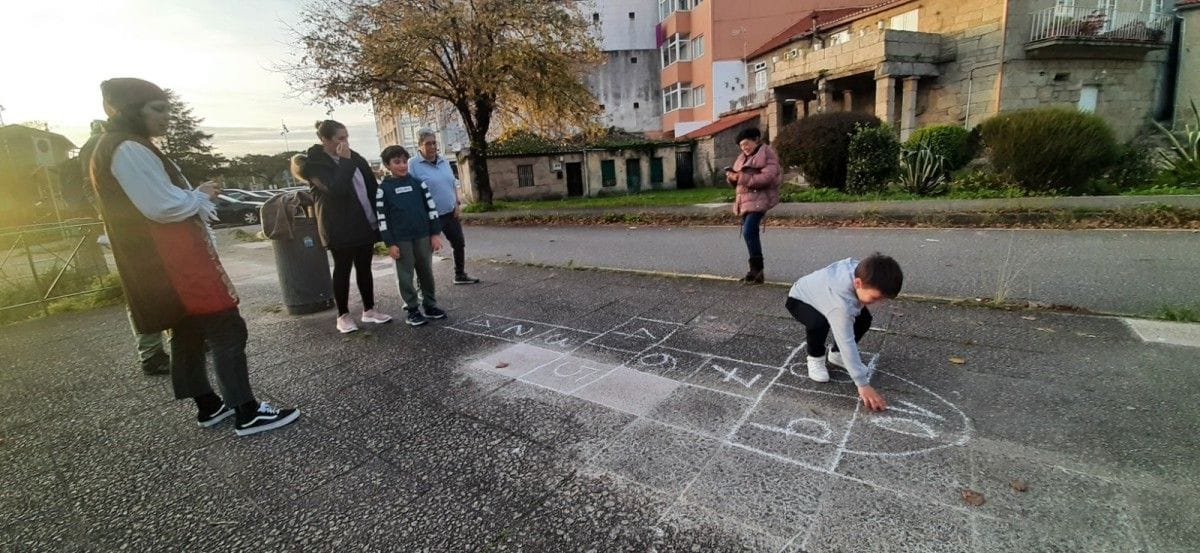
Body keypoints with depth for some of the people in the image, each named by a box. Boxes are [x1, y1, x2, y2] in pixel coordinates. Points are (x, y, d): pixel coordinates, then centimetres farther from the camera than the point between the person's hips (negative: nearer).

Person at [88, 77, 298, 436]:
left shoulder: (123, 148, 19)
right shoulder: (129, 149, -15)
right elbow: (164, 207, -22)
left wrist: (197, 198, 7)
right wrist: (201, 196, -5)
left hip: (168, 259, 11)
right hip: (174, 261, -11)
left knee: (189, 334, 15)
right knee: (226, 330, -11)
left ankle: (208, 406, 26)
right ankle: (247, 414, -8)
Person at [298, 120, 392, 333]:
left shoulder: (353, 156, 9)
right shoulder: (313, 163, -9)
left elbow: (372, 184, 13)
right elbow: (335, 188, -25)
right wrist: (345, 162, -20)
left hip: (365, 224, 6)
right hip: (340, 228, -5)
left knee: (364, 267, 11)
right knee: (343, 270, 3)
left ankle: (369, 310, 21)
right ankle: (343, 315, 16)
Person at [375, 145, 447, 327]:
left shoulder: (418, 182, 5)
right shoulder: (383, 188, -1)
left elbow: (431, 207, 6)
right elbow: (382, 217, -3)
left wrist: (435, 234, 1)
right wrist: (390, 243, -7)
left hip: (423, 236, 2)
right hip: (401, 240, -2)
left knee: (427, 272, 10)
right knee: (405, 276, 4)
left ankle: (430, 305, 22)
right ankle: (412, 310, 14)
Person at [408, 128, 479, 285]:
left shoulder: (444, 161, 8)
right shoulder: (413, 164, -12)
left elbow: (453, 184, 16)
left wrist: (457, 204, 4)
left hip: (451, 213, 7)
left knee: (459, 244, 15)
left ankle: (460, 275, 32)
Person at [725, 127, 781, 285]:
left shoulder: (767, 154, -5)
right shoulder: (743, 157, 19)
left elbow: (767, 177, -19)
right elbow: (739, 179, 19)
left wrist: (743, 177, -24)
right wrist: (732, 176, -4)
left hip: (759, 198, -8)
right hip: (745, 199, 8)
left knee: (749, 232, -19)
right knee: (750, 233, 9)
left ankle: (757, 270, -12)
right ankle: (755, 271, 17)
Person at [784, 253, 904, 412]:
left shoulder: (860, 269, -27)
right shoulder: (840, 303, -47)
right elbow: (847, 342, -45)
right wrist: (863, 385, -42)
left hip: (821, 292, 8)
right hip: (800, 299, -7)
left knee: (864, 319, -6)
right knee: (819, 323, -37)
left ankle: (837, 353, 15)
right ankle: (815, 358, -5)